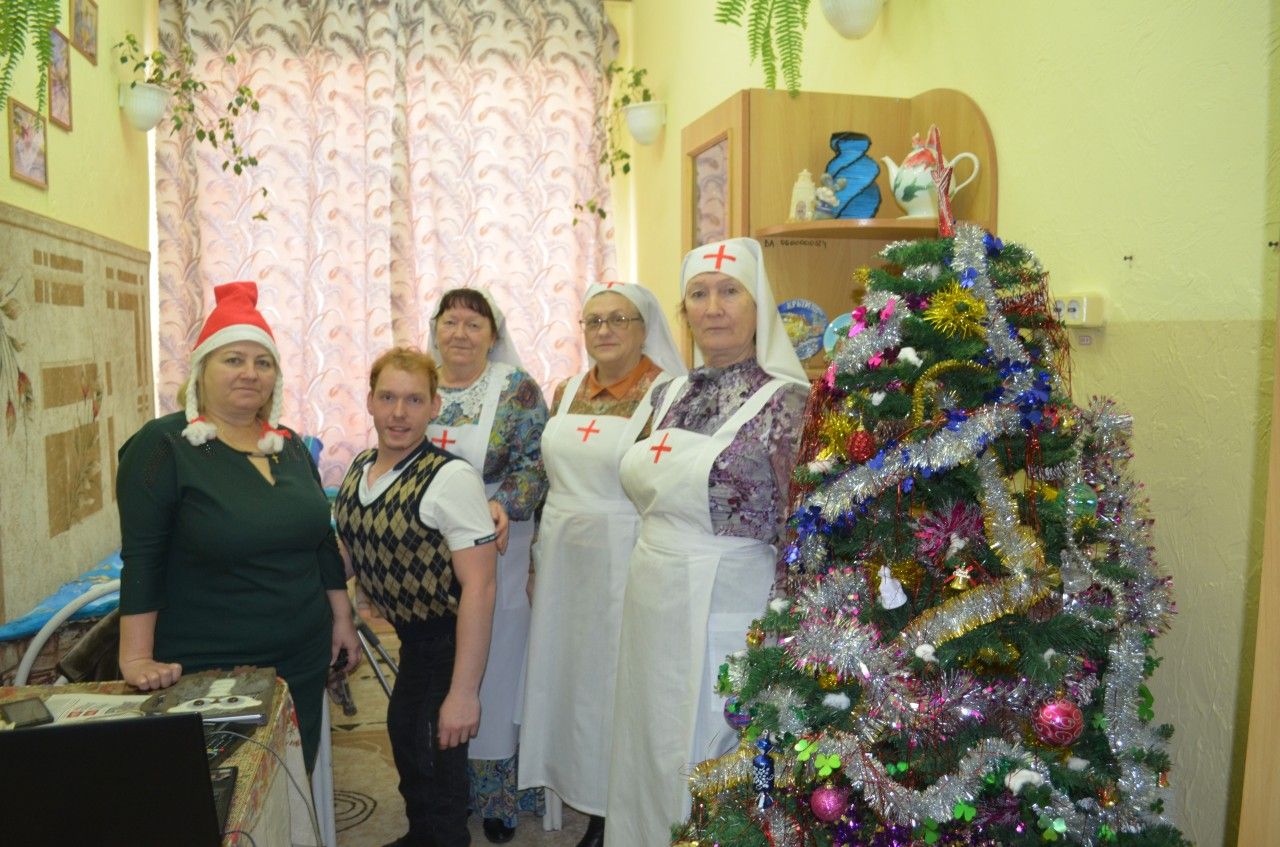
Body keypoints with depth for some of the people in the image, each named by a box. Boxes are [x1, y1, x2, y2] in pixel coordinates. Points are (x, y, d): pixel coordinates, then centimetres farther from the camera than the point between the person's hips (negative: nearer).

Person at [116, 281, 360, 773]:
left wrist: (343, 620, 12)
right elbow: (141, 559, -12)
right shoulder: (163, 446, -9)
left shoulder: (290, 446, 7)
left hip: (303, 660, 5)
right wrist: (136, 658, -17)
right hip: (207, 670, -5)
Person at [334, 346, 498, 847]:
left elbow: (478, 586, -26)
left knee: (435, 755, 6)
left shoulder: (450, 478, -24)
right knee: (404, 736, 25)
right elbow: (352, 546, 15)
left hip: (444, 638, -8)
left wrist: (464, 692, -27)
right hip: (409, 635, 8)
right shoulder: (360, 468, 0)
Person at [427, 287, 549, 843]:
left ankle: (498, 796, 20)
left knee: (492, 670, 4)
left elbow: (535, 462, -10)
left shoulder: (517, 389, -4)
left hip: (495, 550, -4)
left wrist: (503, 505, -25)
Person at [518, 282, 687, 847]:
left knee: (617, 681, 5)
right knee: (572, 676, 14)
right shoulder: (567, 392, 8)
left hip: (626, 562, -6)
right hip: (563, 559, 6)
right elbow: (553, 478, 14)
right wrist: (537, 560, 13)